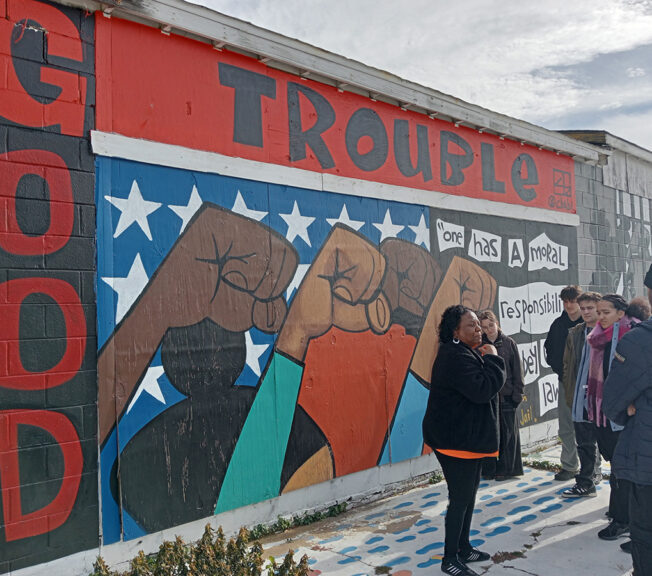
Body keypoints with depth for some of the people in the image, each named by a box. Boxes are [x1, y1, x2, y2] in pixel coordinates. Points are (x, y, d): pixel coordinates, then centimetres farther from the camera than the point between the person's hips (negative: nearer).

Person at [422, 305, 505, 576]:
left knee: (468, 493, 19)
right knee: (460, 498, -2)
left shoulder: (467, 353, 14)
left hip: (468, 437, 11)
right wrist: (492, 360, -19)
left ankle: (463, 547, 34)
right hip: (455, 440, -11)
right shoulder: (455, 356, -22)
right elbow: (482, 390, -29)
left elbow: (482, 388, 20)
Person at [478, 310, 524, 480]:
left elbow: (517, 370, 4)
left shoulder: (508, 343, 3)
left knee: (507, 432, 4)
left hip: (506, 395, -1)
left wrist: (517, 393, -2)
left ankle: (506, 468, 15)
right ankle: (489, 468, 14)